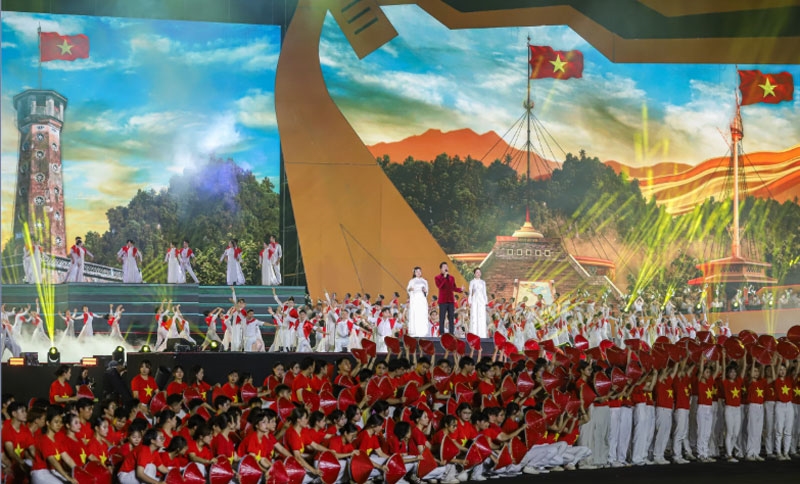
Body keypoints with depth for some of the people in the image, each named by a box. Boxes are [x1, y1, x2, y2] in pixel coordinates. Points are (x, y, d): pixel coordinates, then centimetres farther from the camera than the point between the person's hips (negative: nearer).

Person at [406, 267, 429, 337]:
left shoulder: (424, 281, 19)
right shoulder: (412, 281, 10)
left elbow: (427, 291, 18)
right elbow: (408, 289, -2)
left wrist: (425, 291, -4)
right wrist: (409, 289, -25)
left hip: (423, 300, 3)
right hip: (415, 299, -3)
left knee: (423, 315, -6)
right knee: (414, 315, -11)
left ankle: (423, 332, -5)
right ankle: (414, 332, -14)